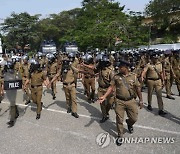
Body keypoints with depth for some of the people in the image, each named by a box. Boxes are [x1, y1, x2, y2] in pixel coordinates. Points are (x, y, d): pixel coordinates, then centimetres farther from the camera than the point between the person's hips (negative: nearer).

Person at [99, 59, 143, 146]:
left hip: (131, 101, 1)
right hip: (119, 101, 0)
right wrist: (104, 96, -11)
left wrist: (141, 100, 6)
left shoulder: (133, 76, -1)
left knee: (134, 118, 7)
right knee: (119, 119, 6)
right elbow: (111, 87, -1)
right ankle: (120, 136, 27)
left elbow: (138, 88, 4)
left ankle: (129, 123, 44)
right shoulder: (116, 76, -2)